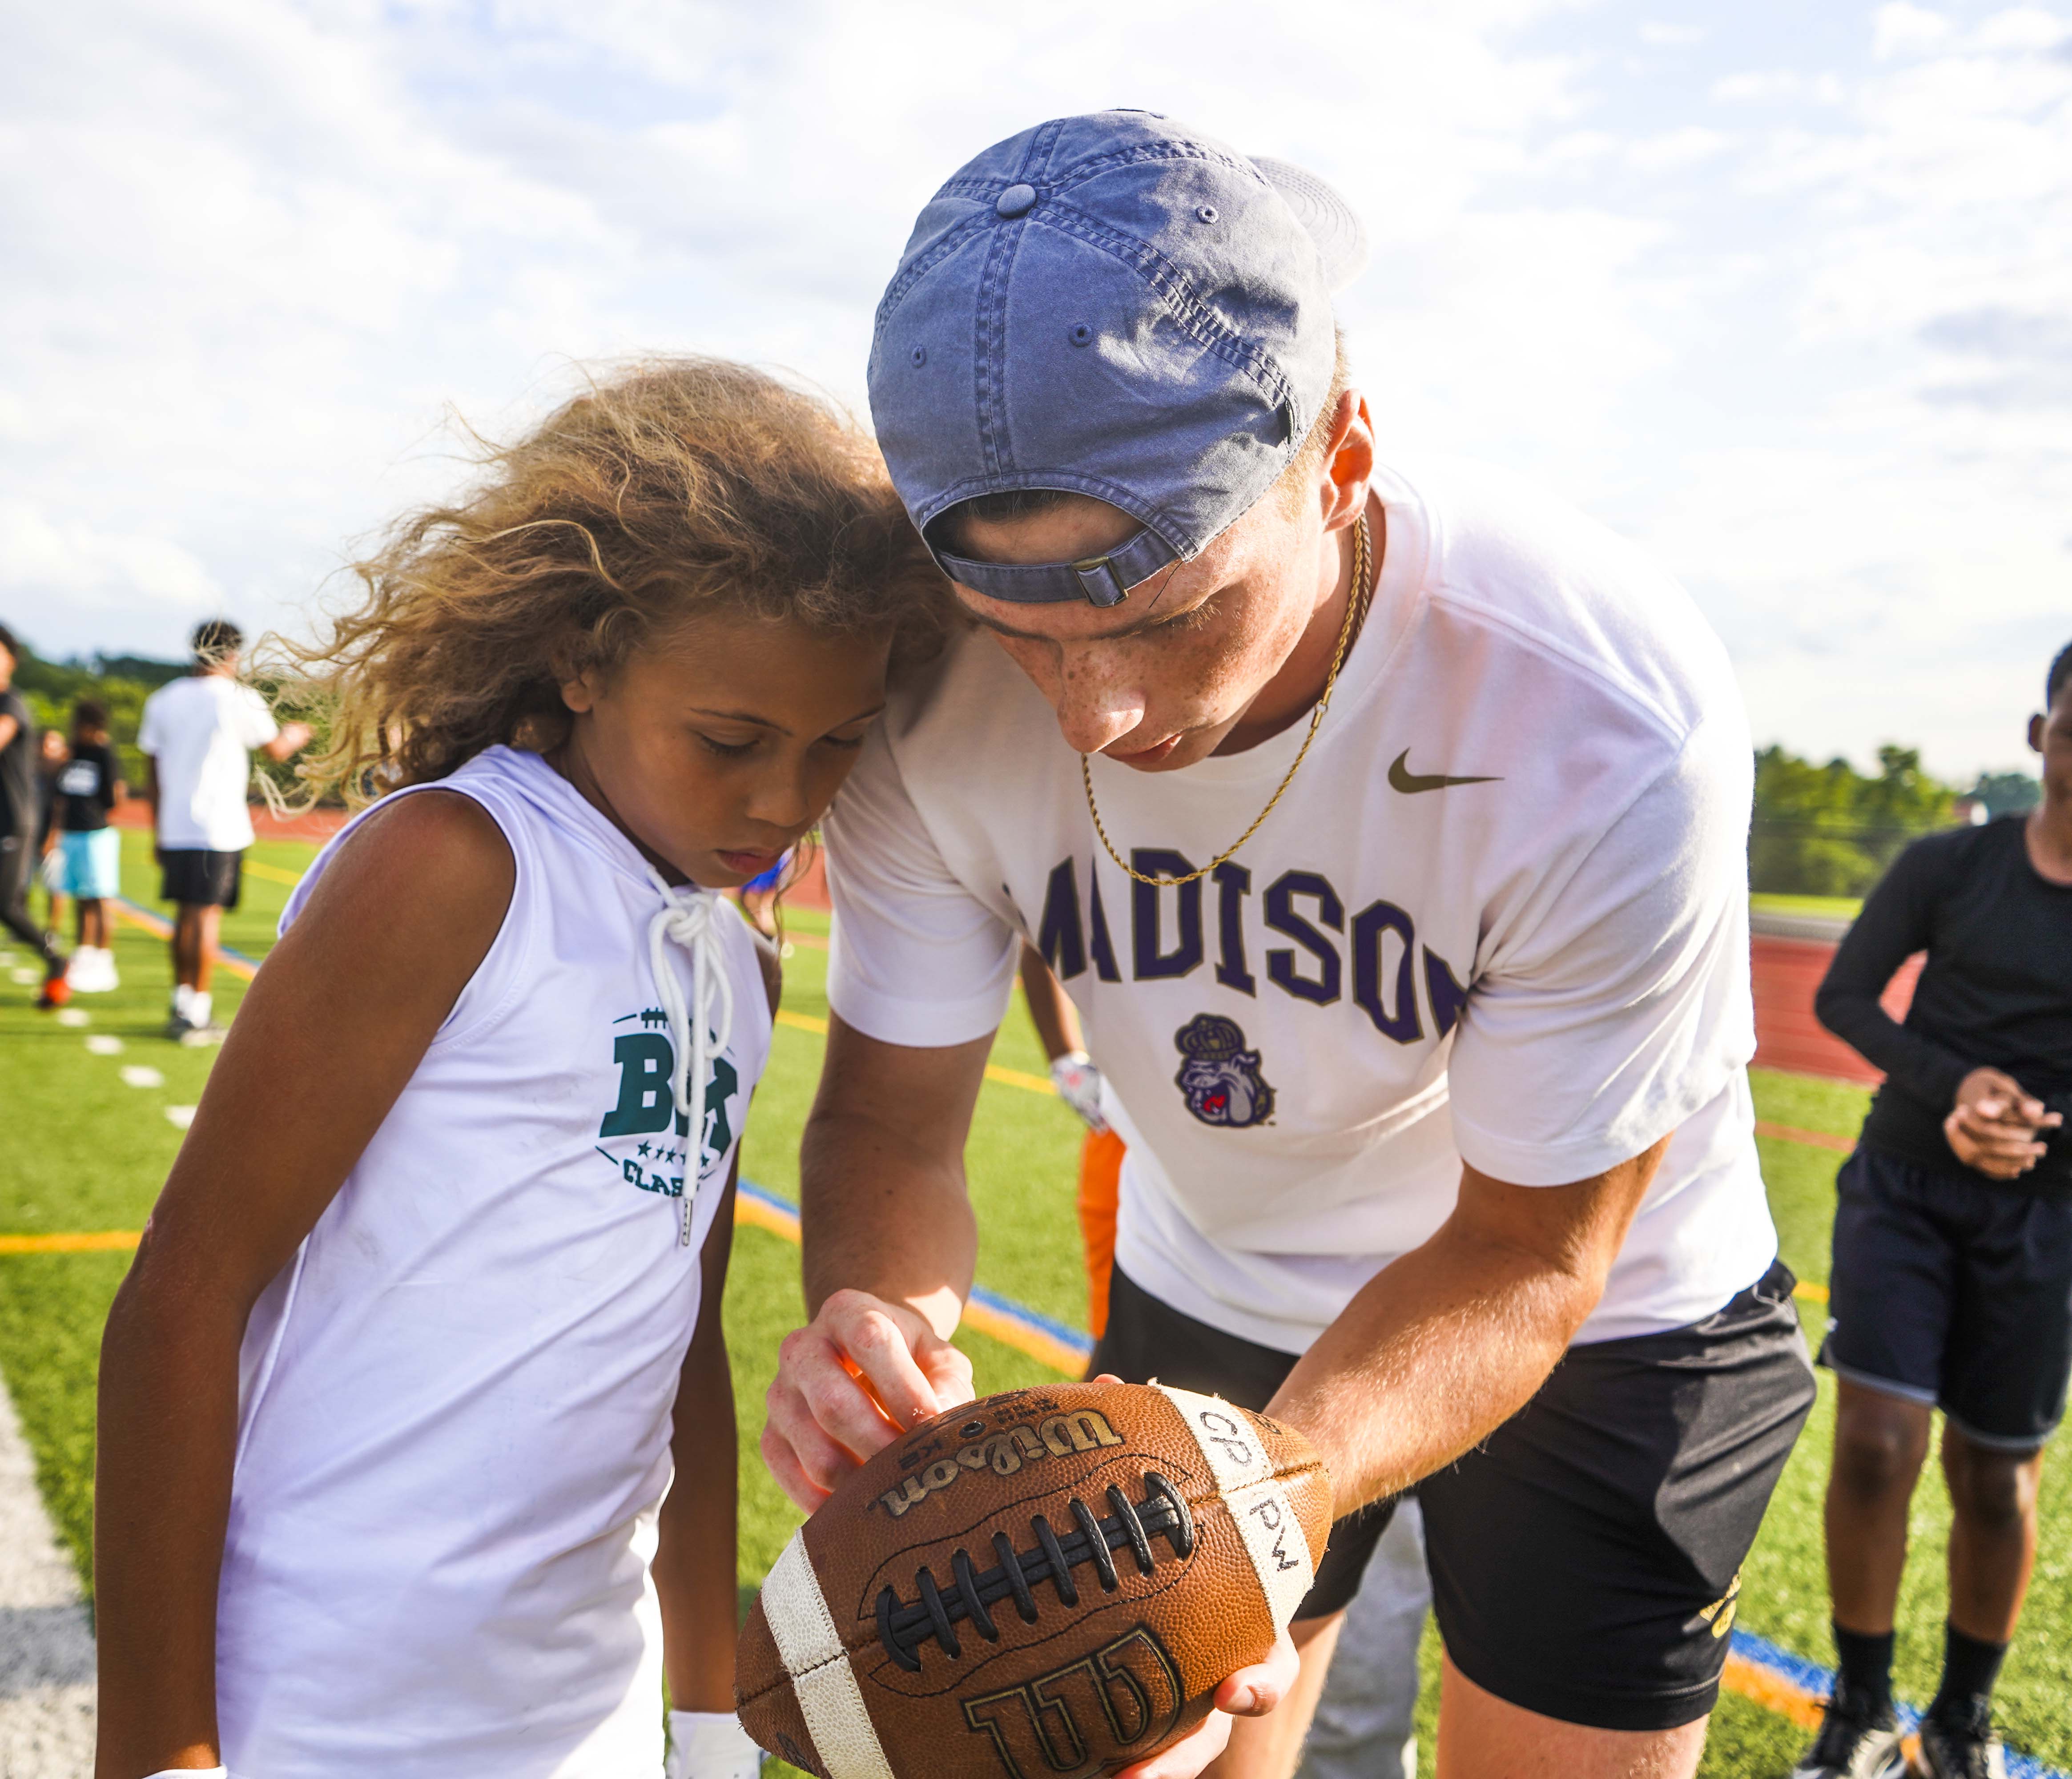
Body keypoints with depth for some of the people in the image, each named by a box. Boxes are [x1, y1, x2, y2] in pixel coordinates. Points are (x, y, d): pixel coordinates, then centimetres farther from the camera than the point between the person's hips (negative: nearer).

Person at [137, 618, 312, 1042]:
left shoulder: (163, 699, 10)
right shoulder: (239, 700, -7)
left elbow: (151, 772, 11)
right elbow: (277, 749, 7)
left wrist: (158, 831, 17)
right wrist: (297, 735, 30)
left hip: (174, 828, 6)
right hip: (219, 828, -5)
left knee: (185, 912, 13)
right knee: (207, 915, -4)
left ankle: (182, 1002, 20)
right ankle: (196, 1015, -3)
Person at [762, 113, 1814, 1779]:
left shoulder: (1614, 728, -35)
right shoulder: (938, 698, -25)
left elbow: (1526, 1256, -25)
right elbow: (894, 1110, -14)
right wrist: (882, 1313, -38)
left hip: (1604, 1316, -2)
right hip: (1212, 1290, 3)